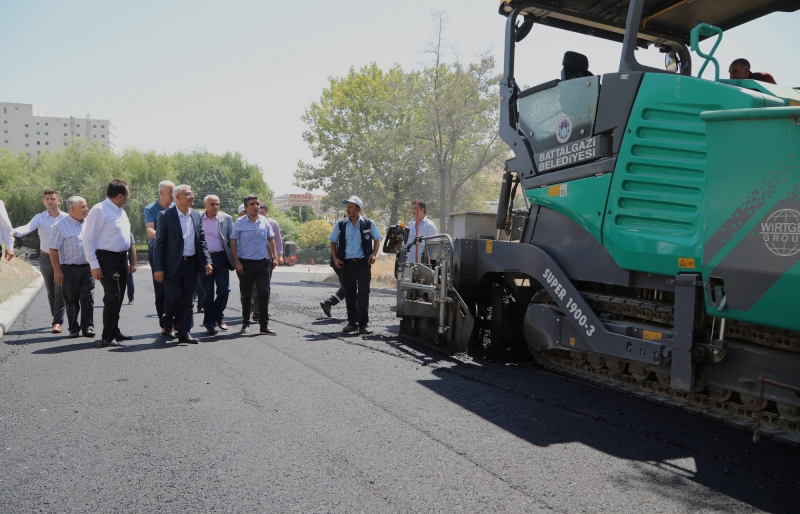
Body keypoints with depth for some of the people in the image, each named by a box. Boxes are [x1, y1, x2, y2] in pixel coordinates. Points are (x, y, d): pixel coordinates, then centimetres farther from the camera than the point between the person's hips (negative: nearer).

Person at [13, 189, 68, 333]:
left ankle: (57, 322, -5)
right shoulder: (40, 218, -4)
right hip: (46, 258, 2)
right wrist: (14, 231, -42)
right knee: (51, 292, 11)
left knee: (60, 292, -7)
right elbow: (28, 227, -21)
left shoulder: (67, 218, -2)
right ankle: (57, 318, 26)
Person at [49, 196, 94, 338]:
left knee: (88, 299, 2)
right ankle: (73, 329, 15)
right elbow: (53, 250, -7)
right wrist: (57, 271, -12)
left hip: (87, 268, 3)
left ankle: (88, 327, 10)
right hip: (69, 269, -3)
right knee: (71, 301, 5)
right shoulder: (61, 225, -6)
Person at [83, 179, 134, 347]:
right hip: (107, 259, -9)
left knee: (118, 298, 14)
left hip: (122, 258, 9)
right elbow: (88, 240, -16)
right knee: (112, 298, -11)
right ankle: (107, 336, -3)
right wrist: (95, 266, -19)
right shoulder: (99, 210, -13)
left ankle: (114, 332, 25)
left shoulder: (121, 211, 13)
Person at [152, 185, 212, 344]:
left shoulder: (196, 215, 8)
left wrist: (207, 261, 0)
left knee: (187, 300, 5)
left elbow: (202, 241, 11)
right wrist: (158, 268, -13)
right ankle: (168, 325, 28)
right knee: (172, 298, 0)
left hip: (191, 264, 4)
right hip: (173, 265, -4)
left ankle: (184, 332, 10)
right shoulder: (166, 216, -7)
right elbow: (159, 243, -8)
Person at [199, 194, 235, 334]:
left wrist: (234, 260, 0)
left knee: (224, 290, -1)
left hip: (221, 258, 1)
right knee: (207, 292, 4)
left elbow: (232, 240, 6)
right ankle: (210, 323, 14)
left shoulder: (226, 218, 5)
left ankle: (219, 317, 23)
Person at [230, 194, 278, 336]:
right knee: (246, 295, 7)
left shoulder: (264, 221, 5)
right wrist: (237, 262, -8)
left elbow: (271, 239, 15)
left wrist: (274, 257, 7)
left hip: (263, 263, 2)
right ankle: (246, 323, 21)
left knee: (264, 293, -2)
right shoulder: (239, 223, -3)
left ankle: (264, 325, 3)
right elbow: (233, 243, -2)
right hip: (246, 263, -2)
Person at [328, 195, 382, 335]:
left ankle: (363, 323, -4)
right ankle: (352, 322, 18)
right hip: (347, 263, 2)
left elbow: (377, 239, 12)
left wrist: (374, 254, -3)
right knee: (349, 294, 7)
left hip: (363, 263, -2)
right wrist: (335, 258, 1)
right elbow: (333, 242, 14)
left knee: (363, 293, -7)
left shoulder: (368, 223, 3)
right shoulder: (340, 224, 6)